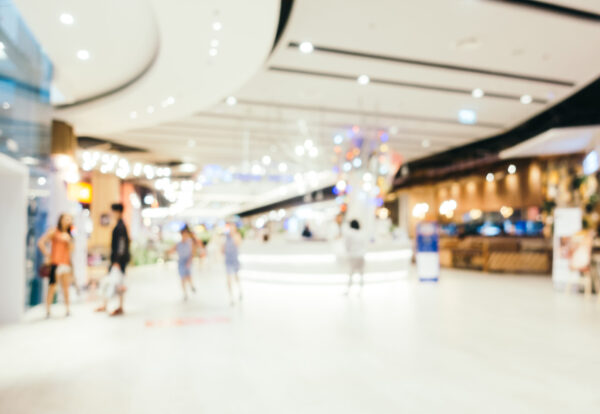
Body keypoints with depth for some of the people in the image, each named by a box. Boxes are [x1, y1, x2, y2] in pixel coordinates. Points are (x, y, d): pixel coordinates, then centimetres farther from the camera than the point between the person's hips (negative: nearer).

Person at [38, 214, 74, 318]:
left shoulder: (68, 234, 16)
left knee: (65, 286, 7)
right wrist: (47, 255, -6)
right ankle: (48, 310, 2)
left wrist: (68, 240, -5)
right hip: (55, 262, -5)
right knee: (52, 286, -6)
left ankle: (67, 309, 13)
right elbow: (40, 242, -7)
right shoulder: (54, 231, 0)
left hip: (66, 262, 5)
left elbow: (71, 249, 10)